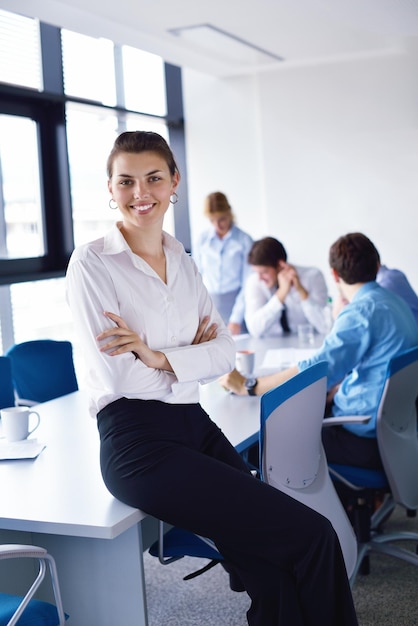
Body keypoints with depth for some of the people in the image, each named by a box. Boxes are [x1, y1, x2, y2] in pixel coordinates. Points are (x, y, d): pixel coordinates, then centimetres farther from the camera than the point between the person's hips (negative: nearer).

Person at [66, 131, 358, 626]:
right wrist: (194, 352, -1)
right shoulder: (92, 262, -4)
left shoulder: (183, 261, 15)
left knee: (277, 580, -12)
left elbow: (225, 351, 6)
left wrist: (162, 358, -10)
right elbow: (118, 375, -12)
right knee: (310, 536, -14)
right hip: (138, 441, -5)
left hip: (195, 426, 6)